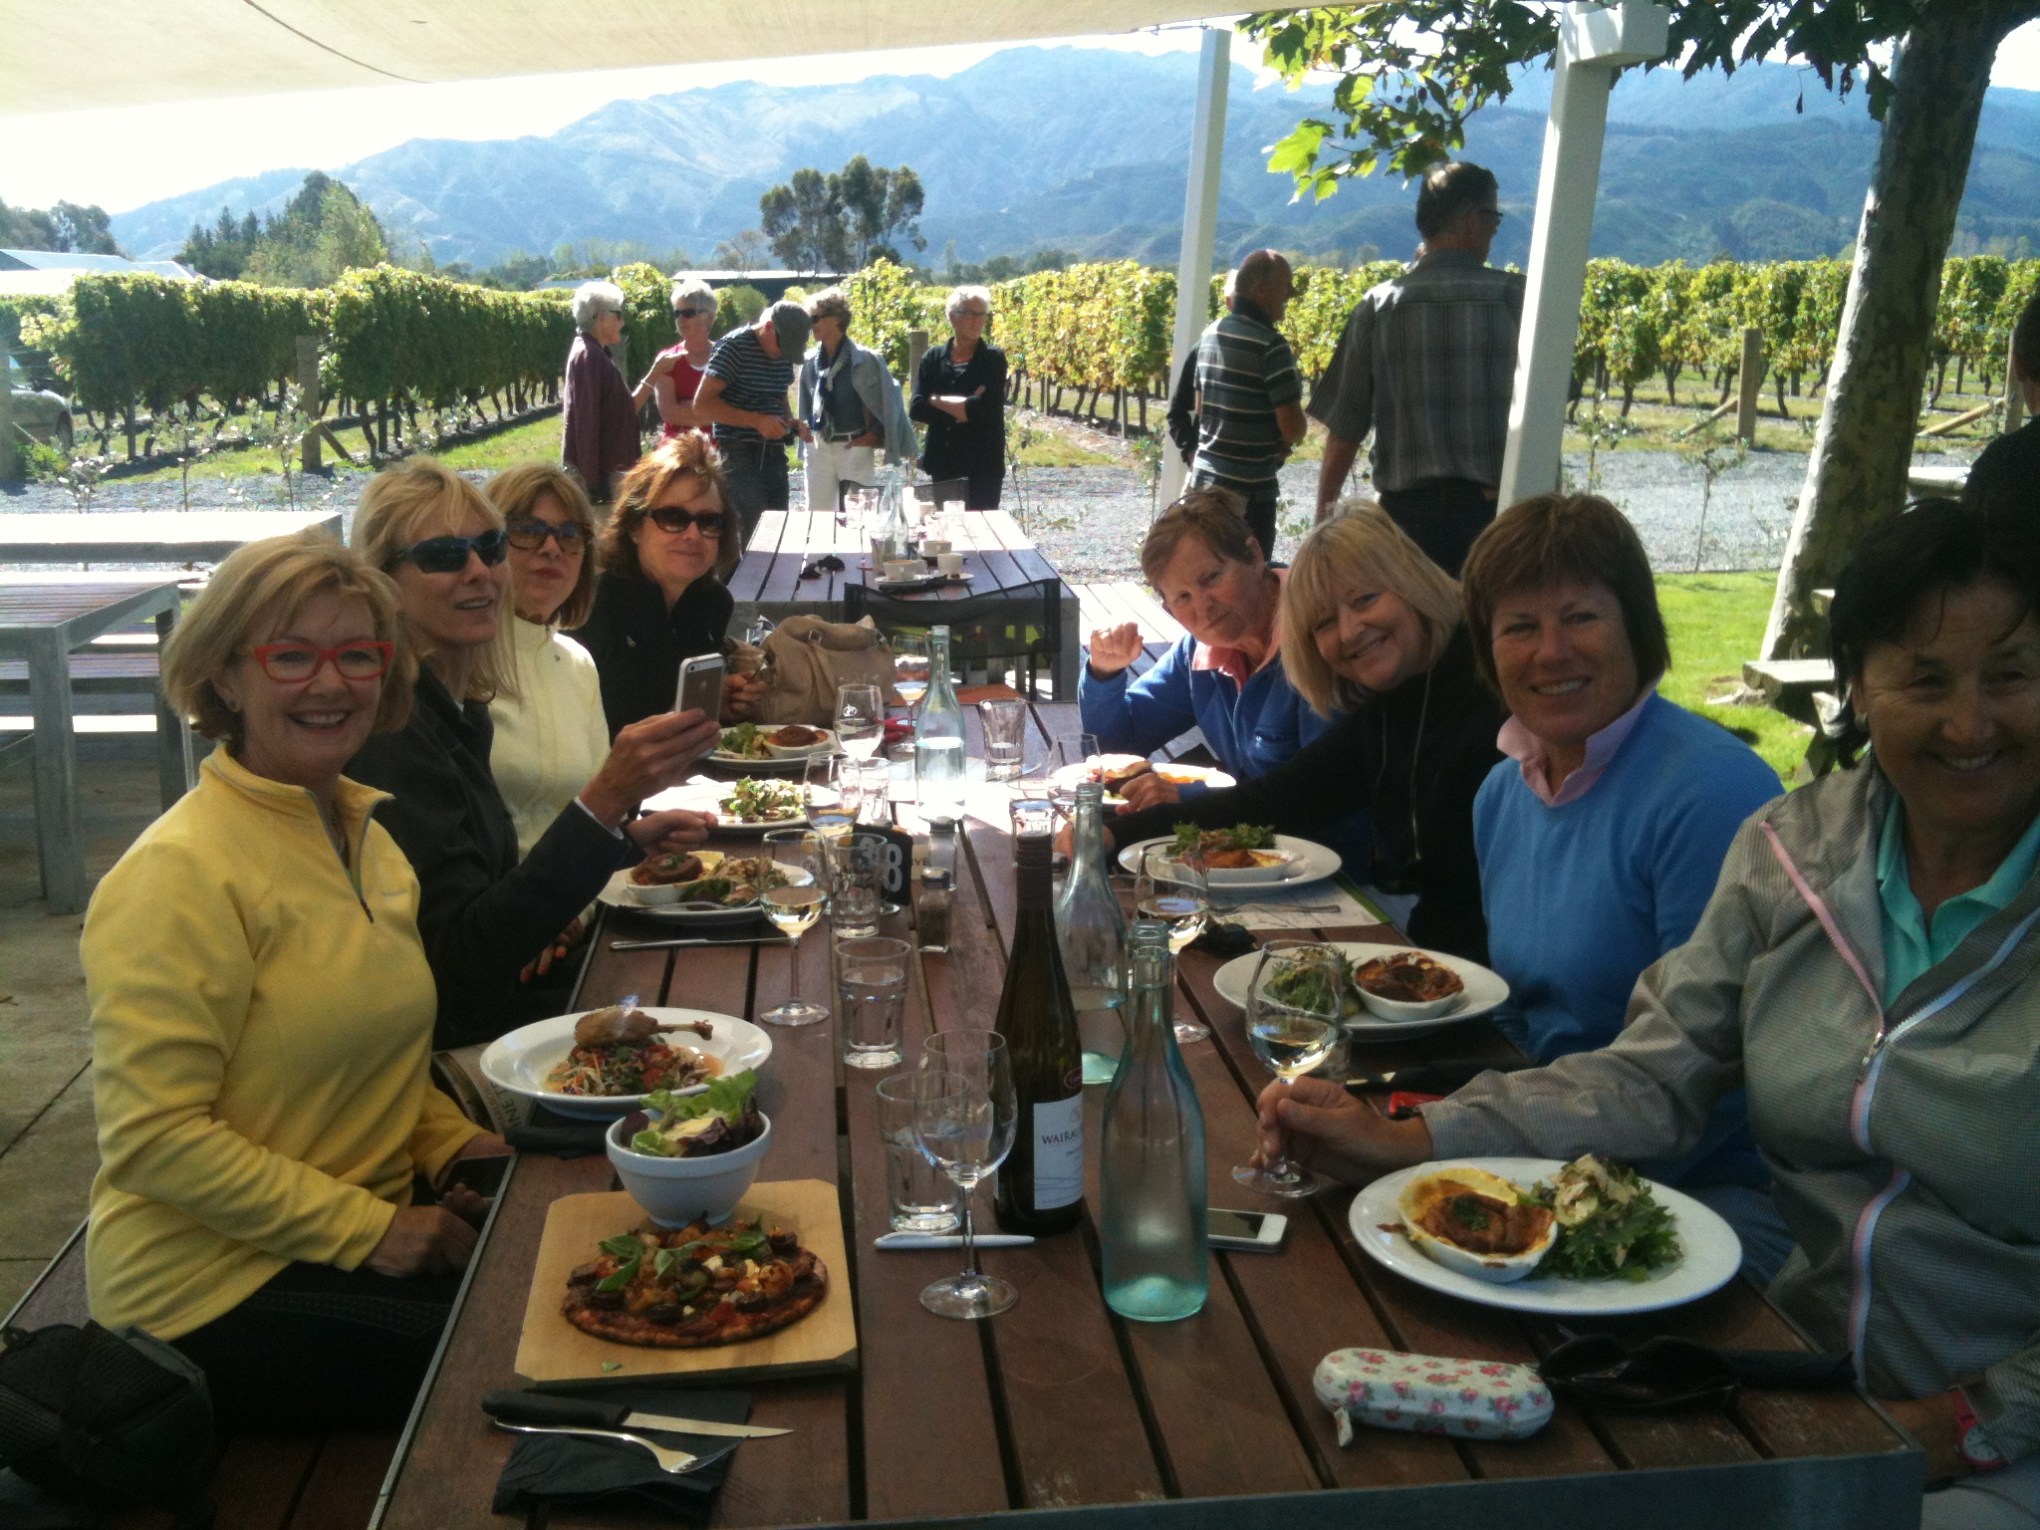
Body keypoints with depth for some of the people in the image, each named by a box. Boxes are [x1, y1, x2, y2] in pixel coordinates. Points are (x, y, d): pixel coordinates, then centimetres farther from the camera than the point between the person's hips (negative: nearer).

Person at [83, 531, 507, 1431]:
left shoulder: (362, 833, 8)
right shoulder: (180, 873, -18)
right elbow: (152, 1138, -20)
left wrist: (454, 1144, 2)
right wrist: (365, 1230, -20)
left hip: (372, 1235, 8)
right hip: (214, 1288, -8)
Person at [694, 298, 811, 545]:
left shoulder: (784, 352, 11)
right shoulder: (733, 346, -10)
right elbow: (702, 405, -14)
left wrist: (788, 418, 5)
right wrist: (756, 420, -21)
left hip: (774, 453, 7)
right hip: (740, 454, -7)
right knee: (754, 531, -13)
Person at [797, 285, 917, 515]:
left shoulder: (864, 360, -10)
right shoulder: (810, 362, 4)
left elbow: (888, 398, -3)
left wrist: (876, 434, -5)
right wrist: (803, 424, 6)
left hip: (855, 447, -5)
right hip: (818, 447, 5)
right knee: (817, 513, 9)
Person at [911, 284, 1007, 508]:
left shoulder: (994, 359, -2)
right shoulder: (933, 357, 5)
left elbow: (984, 409, -15)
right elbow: (916, 409, -4)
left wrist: (939, 400, -7)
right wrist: (963, 409, -12)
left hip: (983, 464, -3)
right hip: (943, 463, 3)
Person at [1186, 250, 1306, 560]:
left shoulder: (1210, 333, 8)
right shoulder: (1270, 345, -16)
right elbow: (1292, 427, -18)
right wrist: (1284, 443, 3)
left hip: (1204, 477, 8)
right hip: (1250, 489, -8)